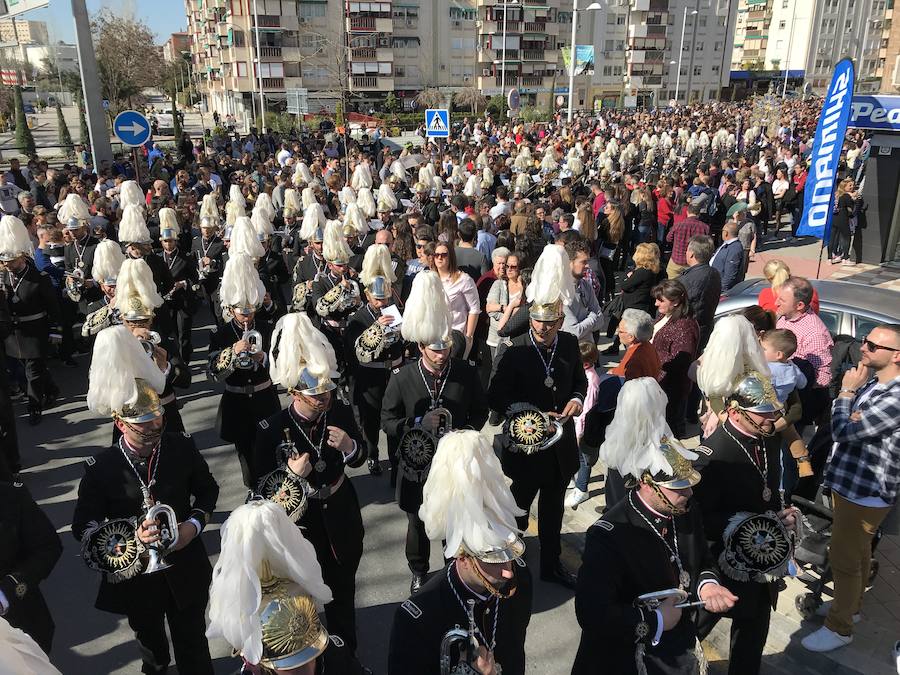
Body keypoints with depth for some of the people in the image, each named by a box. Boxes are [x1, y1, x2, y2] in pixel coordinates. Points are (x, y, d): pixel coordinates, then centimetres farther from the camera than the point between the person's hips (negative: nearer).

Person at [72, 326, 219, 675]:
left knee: (193, 647, 16)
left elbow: (207, 490, 1)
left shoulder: (182, 447, -15)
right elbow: (83, 528, -10)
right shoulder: (100, 468, -19)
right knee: (149, 639, 30)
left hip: (186, 571, -1)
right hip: (135, 576, 1)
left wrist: (194, 524, -16)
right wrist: (132, 536, -25)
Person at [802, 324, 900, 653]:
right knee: (856, 553, 24)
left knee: (844, 560, 2)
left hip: (866, 491, -9)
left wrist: (847, 392, -12)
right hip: (853, 483, 9)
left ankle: (839, 627, 17)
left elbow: (844, 431, -26)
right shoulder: (871, 382, 4)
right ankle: (849, 604, 42)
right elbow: (847, 422, 9)